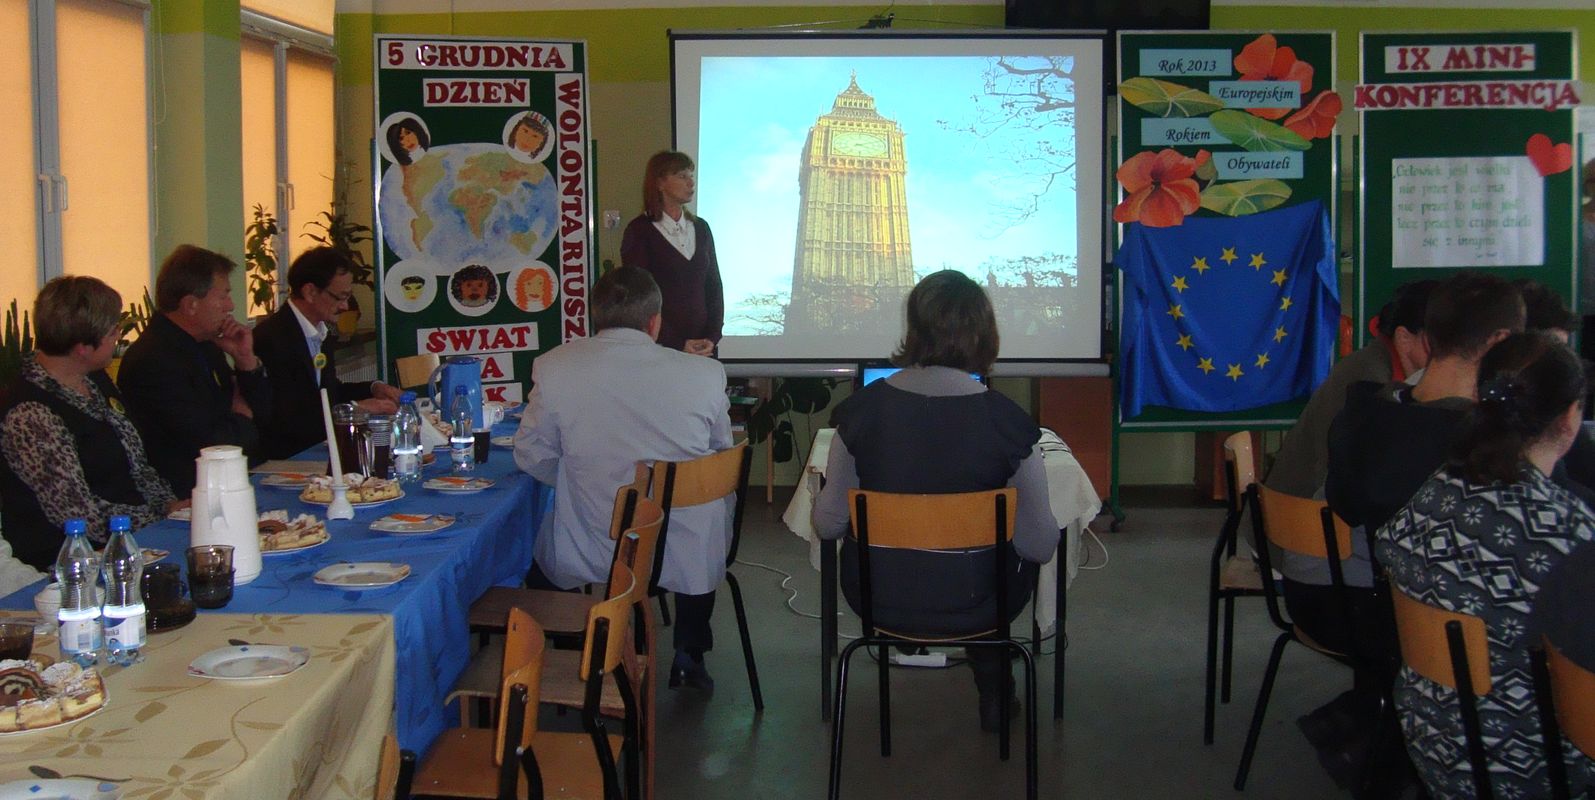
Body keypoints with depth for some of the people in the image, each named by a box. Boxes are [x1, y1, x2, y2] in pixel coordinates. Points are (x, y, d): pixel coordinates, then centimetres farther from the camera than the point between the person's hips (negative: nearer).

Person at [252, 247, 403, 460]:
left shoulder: (323, 331, 10)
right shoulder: (271, 338, -17)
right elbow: (286, 419, -21)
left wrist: (373, 389, 7)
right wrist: (355, 408, -17)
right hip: (281, 460, -8)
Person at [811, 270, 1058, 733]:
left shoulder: (862, 409, -13)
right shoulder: (1007, 421, -18)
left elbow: (827, 525, -5)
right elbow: (1040, 545, -11)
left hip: (879, 603, 1)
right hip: (973, 609, -1)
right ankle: (993, 691, 43)